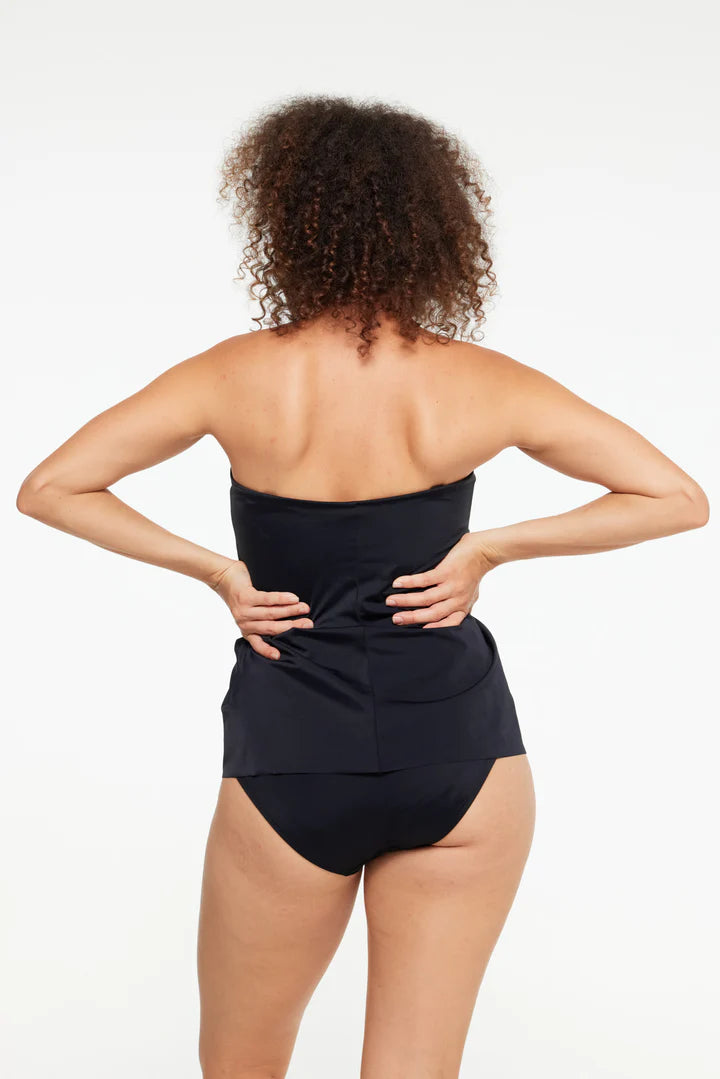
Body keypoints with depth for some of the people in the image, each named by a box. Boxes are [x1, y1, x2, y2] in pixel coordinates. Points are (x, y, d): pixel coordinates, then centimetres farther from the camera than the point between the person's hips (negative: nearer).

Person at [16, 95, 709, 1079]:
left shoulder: (239, 377, -8)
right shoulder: (478, 384, -7)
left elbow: (47, 489, -3)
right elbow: (679, 498, -3)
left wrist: (212, 569, -2)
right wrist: (488, 548, -4)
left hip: (289, 759, 0)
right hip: (461, 757, 1)